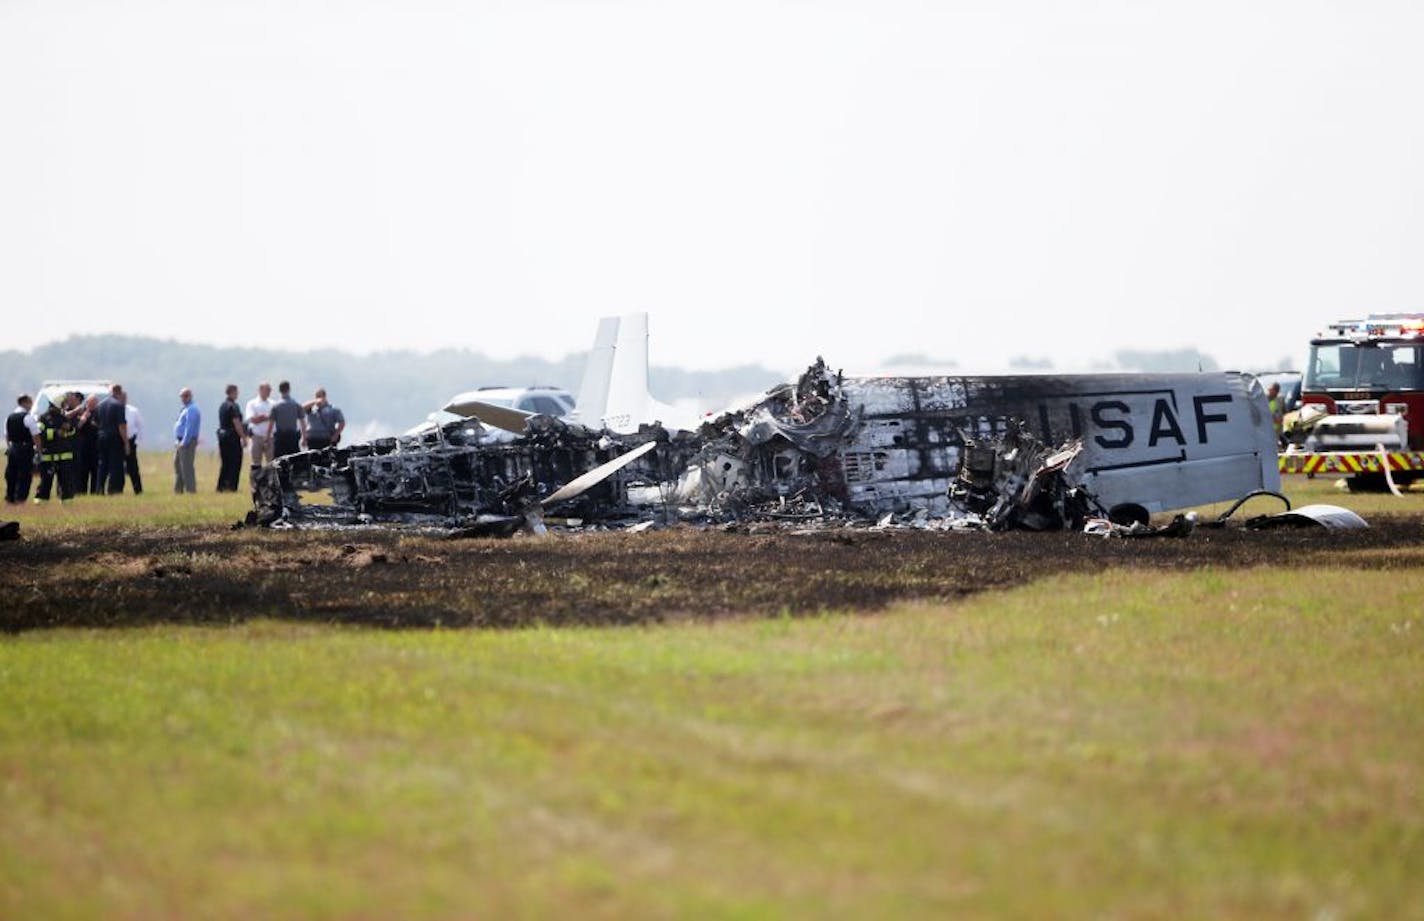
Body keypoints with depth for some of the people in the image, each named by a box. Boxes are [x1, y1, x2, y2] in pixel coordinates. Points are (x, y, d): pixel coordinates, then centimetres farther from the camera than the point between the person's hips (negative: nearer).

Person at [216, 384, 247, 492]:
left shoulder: (222, 406, 13)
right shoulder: (233, 406, -13)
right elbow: (236, 423, -17)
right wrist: (243, 438, -14)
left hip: (222, 435, 8)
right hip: (232, 437, -8)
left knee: (225, 463, 13)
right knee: (235, 463, -3)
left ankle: (221, 486, 11)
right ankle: (231, 486, -7)